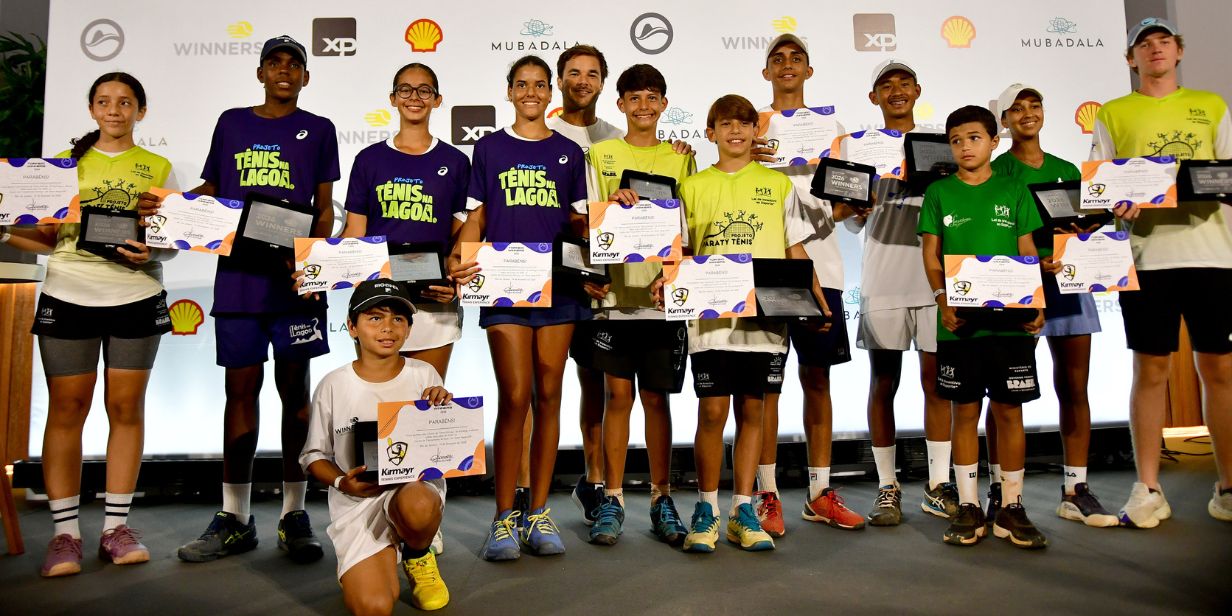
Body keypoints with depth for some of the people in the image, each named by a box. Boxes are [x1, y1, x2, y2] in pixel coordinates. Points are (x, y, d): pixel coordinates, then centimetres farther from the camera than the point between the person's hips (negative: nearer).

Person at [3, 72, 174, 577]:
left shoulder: (158, 168, 8)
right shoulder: (66, 162, 11)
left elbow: (173, 241, 5)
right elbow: (49, 238, 10)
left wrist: (151, 252, -16)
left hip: (136, 297, 0)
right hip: (68, 297, 1)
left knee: (127, 407, 1)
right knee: (66, 408, 0)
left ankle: (115, 526, 9)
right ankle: (65, 531, 7)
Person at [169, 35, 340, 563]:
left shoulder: (318, 130, 10)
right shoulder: (232, 123, 15)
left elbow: (325, 207, 6)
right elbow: (209, 192, 18)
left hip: (293, 278, -2)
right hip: (237, 275, 2)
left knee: (294, 388, 2)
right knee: (241, 388, 4)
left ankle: (294, 515, 10)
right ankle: (234, 519, 12)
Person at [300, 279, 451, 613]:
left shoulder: (423, 375, 0)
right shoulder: (334, 385, -3)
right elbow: (314, 455, 7)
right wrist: (342, 482, -13)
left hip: (415, 485, 1)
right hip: (357, 500, 0)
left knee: (417, 506, -39)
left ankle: (418, 558, -1)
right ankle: (357, 566, 19)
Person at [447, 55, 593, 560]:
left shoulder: (569, 152, 14)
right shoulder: (489, 148, 10)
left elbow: (582, 223, 14)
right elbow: (476, 219, 7)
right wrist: (460, 256, -12)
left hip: (558, 285, 2)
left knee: (548, 396, 3)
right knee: (515, 398, -8)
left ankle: (538, 514, 13)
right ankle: (504, 518, 3)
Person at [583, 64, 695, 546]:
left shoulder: (681, 158, 12)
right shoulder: (600, 156, 9)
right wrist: (612, 205, -16)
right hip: (616, 293, -1)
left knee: (657, 397, 6)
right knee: (618, 395, 1)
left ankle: (661, 499, 16)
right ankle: (612, 499, 12)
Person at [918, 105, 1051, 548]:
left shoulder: (1014, 191, 9)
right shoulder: (939, 193, 7)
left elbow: (1028, 254, 7)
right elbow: (931, 256, 4)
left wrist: (1036, 302, -7)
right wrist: (943, 299, -11)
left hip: (1011, 318, 1)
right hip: (959, 320, 0)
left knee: (1009, 411, 3)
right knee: (965, 411, 4)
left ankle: (1011, 507, 14)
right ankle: (968, 507, 13)